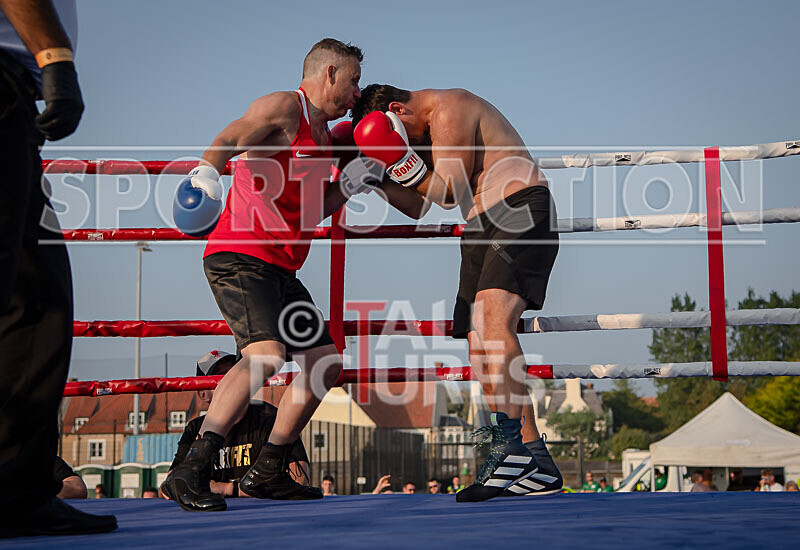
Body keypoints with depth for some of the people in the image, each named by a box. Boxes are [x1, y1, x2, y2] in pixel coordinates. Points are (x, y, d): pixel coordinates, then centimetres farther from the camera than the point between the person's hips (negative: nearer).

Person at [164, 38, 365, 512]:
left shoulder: (324, 137, 21)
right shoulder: (283, 108, -6)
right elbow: (231, 139, -25)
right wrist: (207, 173, -44)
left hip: (280, 269, 10)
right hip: (239, 256, -10)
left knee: (326, 363, 12)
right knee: (266, 355, -28)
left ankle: (268, 473, 19)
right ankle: (191, 472, -25)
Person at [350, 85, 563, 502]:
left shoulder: (449, 109, -10)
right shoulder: (426, 131, 20)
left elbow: (450, 193, -15)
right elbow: (419, 207, 22)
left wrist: (401, 162, -21)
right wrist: (378, 180, 8)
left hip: (522, 211, -10)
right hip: (483, 229, 10)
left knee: (492, 320, -29)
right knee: (480, 349, 2)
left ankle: (508, 441, -41)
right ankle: (536, 462, 4)